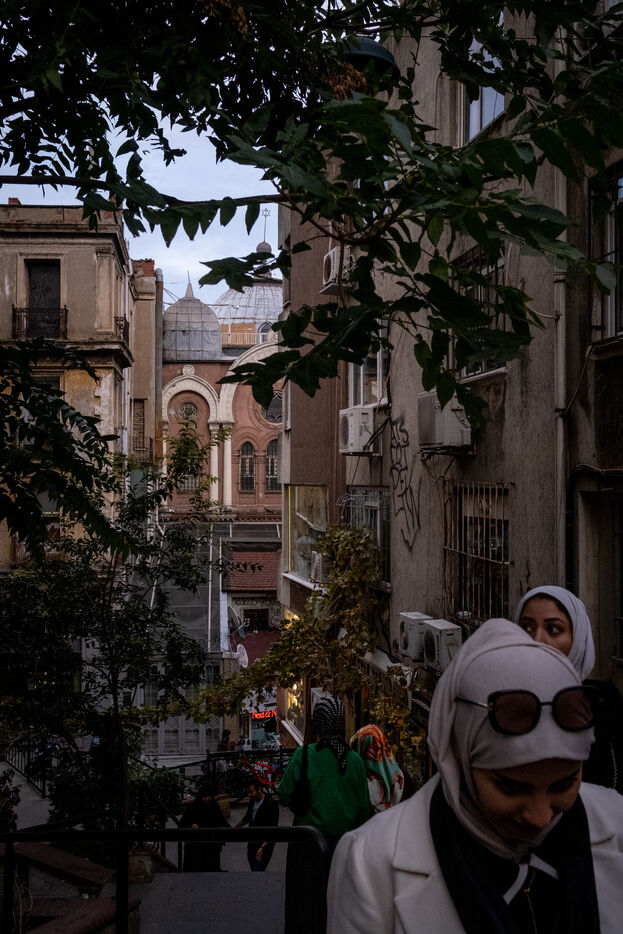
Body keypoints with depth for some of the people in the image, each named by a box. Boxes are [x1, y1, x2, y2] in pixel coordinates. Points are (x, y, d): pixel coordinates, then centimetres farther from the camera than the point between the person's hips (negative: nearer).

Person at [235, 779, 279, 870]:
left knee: (257, 872, -16)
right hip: (252, 842, 7)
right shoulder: (252, 802, 7)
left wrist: (262, 847, -28)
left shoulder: (271, 804, -16)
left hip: (265, 843, -7)